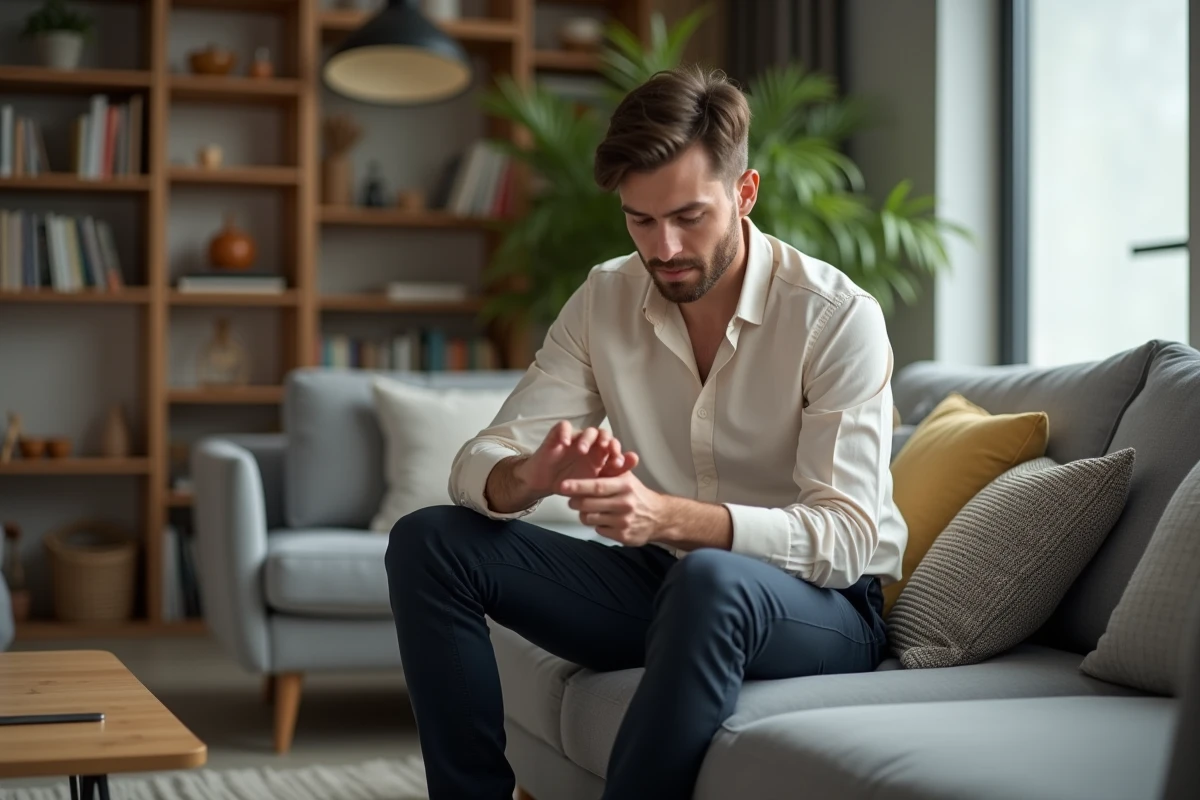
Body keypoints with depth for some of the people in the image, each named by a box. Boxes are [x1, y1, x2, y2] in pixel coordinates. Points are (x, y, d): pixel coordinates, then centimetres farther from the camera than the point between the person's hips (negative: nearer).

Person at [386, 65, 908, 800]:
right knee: (429, 543, -10)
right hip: (662, 583, 5)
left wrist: (670, 516, -39)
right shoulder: (604, 301, -2)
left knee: (708, 580, -40)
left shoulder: (837, 317, -17)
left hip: (824, 605, -5)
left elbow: (846, 535, -24)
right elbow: (480, 464, -7)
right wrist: (530, 476, -33)